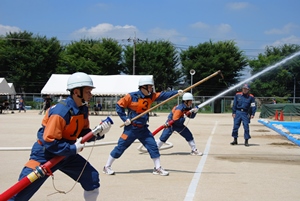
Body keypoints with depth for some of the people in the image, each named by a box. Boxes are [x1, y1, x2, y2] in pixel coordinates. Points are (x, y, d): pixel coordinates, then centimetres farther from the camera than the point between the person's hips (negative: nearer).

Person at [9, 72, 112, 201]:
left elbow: (84, 134, 7)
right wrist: (73, 149, -22)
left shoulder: (83, 110, -2)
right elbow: (49, 142, -28)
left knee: (92, 179, 6)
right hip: (45, 155, -8)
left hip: (67, 154, 8)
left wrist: (99, 133, -11)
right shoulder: (60, 111, -27)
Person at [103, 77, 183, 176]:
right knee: (120, 147, 0)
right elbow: (119, 106, -9)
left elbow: (163, 95, -10)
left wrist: (176, 92, -23)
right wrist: (125, 118, -14)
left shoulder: (151, 96, 0)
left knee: (153, 146, -1)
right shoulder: (131, 96, -15)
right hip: (131, 128, -5)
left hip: (143, 129, 5)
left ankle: (158, 168, 10)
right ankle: (107, 167, 13)